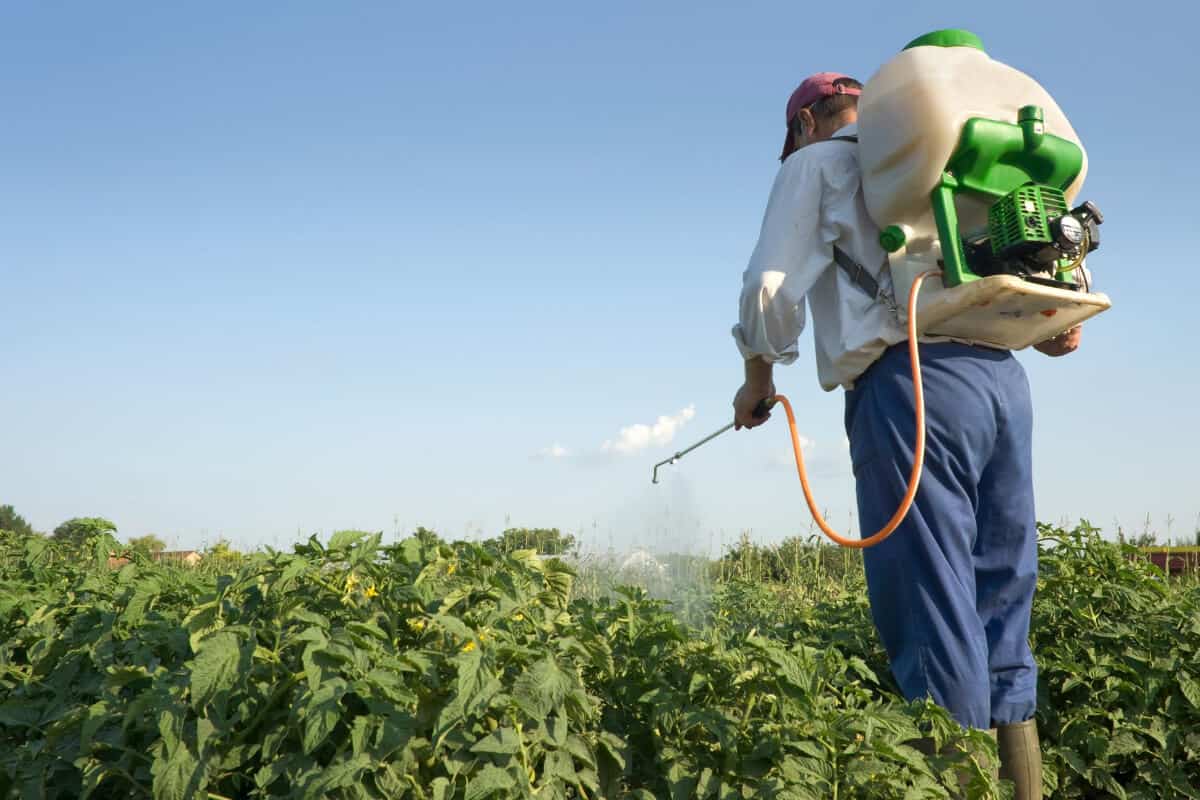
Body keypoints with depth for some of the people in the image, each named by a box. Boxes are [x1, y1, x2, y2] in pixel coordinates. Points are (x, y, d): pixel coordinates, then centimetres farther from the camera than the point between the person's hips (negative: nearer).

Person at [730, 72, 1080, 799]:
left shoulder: (818, 164, 12)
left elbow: (773, 288, 3)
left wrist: (758, 377, 16)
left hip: (910, 384, -6)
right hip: (1003, 378, 7)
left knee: (933, 620, -7)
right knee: (1001, 621, 9)